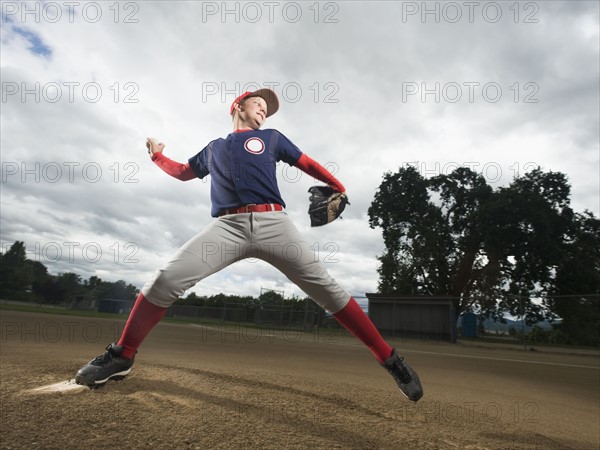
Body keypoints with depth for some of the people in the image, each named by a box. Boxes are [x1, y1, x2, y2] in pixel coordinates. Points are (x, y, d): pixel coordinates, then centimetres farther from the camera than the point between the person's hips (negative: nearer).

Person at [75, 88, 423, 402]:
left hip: (273, 223, -1)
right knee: (166, 280, -14)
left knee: (326, 289, -9)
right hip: (228, 226, 2)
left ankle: (390, 359, 1)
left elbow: (308, 164, 19)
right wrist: (157, 154, 29)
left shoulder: (271, 138, 24)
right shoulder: (214, 149, 29)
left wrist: (340, 189, 8)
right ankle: (122, 356, 7)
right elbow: (183, 172, 41)